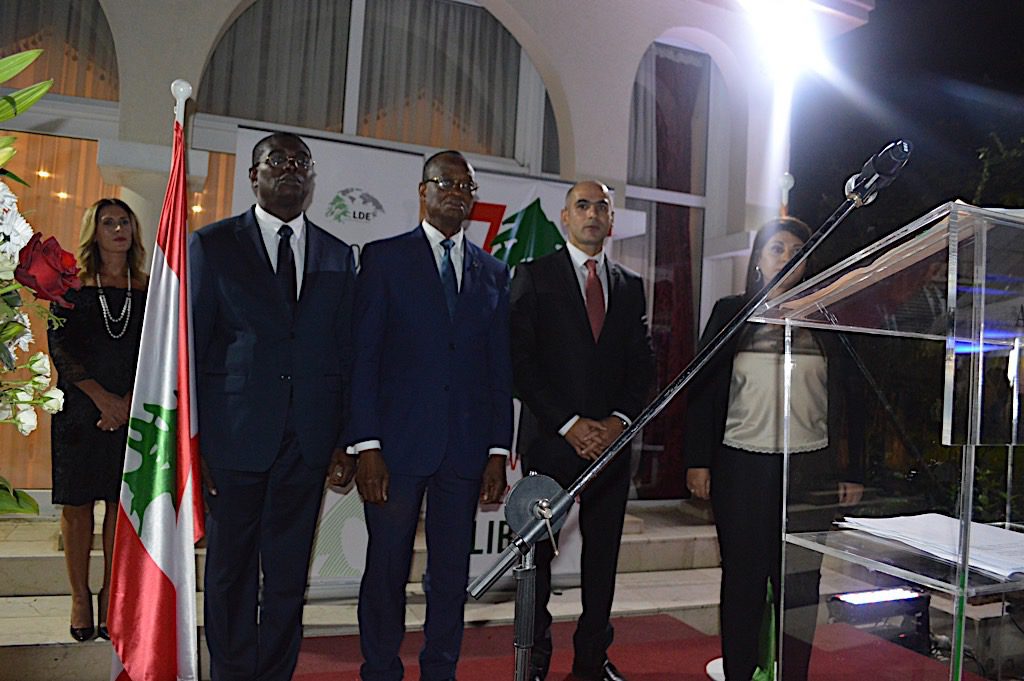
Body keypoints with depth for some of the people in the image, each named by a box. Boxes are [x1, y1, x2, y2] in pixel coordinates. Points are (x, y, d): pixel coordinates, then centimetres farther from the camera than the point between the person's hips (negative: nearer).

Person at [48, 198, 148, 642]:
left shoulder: (148, 290, 7)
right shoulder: (72, 286, 4)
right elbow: (60, 347, -2)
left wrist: (128, 401, -8)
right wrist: (101, 397, -12)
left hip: (133, 411, 1)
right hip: (80, 409, -1)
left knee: (121, 503, 3)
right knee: (77, 502, 4)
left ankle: (110, 593, 14)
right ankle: (80, 597, 15)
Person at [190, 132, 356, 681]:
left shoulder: (338, 256, 10)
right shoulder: (212, 244, 3)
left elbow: (347, 352, 9)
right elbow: (190, 344, 0)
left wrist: (346, 440, 3)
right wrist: (190, 440, -5)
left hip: (308, 439, 2)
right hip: (234, 433, -2)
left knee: (290, 570, 11)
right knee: (230, 567, 11)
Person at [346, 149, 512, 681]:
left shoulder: (494, 273, 12)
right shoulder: (384, 257, 2)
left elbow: (500, 370, 10)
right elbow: (363, 356, -3)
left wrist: (499, 452, 4)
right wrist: (366, 446, -10)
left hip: (466, 449, 3)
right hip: (398, 443, -3)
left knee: (452, 573, 10)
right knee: (387, 569, 6)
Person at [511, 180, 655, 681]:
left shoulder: (631, 286, 14)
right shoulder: (534, 275, 2)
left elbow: (642, 364, 12)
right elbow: (522, 361, -6)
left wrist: (621, 419, -5)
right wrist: (569, 424, -12)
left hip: (612, 438, 4)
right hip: (551, 438, -3)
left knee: (604, 554, 9)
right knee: (538, 551, 4)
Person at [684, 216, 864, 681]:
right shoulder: (731, 312, 5)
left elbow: (845, 399, 8)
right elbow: (704, 388, 3)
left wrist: (852, 471, 4)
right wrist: (698, 460, -3)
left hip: (811, 470, 1)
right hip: (742, 466, -1)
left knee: (800, 582, 7)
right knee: (743, 580, 7)